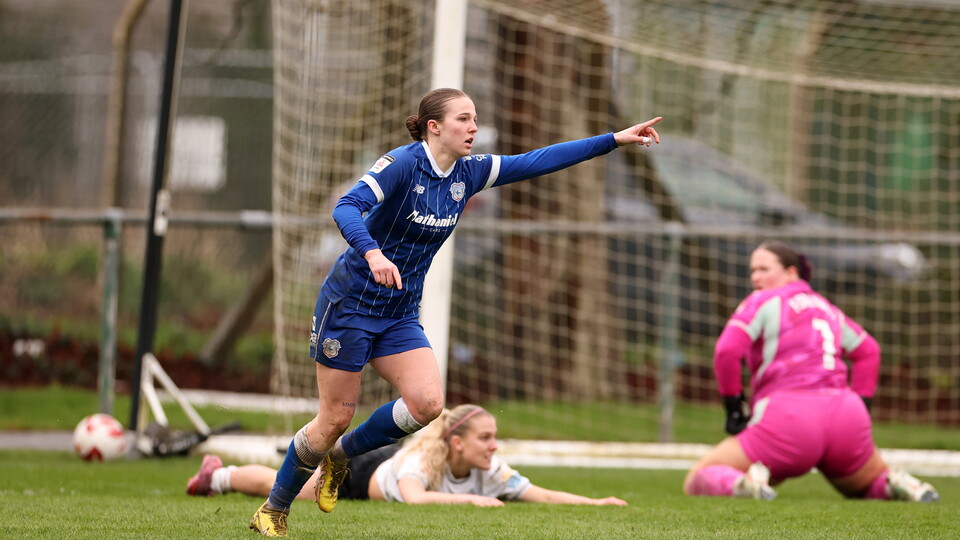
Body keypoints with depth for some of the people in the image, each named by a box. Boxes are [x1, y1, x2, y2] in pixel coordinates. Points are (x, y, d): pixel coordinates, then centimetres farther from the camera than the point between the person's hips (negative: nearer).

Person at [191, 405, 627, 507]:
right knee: (280, 486, 21)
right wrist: (470, 499, -67)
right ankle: (216, 476, 49)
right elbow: (413, 498, -66)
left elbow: (540, 494, -37)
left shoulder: (491, 471, -33)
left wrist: (594, 502, -49)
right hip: (365, 471, -4)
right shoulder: (422, 461, -47)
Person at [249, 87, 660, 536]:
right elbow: (346, 208, -30)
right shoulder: (402, 164, -18)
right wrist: (372, 252, -48)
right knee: (336, 417, -4)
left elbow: (537, 162, 3)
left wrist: (615, 140, 0)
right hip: (350, 303, -6)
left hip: (401, 314, 6)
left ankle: (341, 454, 10)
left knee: (427, 403, -15)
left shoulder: (469, 173, 2)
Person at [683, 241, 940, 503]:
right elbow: (868, 351, 29)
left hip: (786, 415, -5)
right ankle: (900, 485, -4)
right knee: (871, 486, 31)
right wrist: (861, 406, 24)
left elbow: (726, 351, -10)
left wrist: (734, 409, -2)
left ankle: (745, 483, -27)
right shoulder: (825, 307, 24)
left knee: (696, 481, 4)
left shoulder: (762, 301, 4)